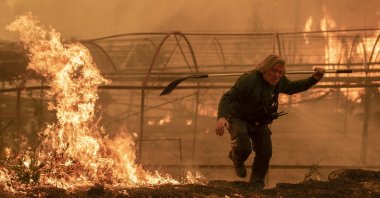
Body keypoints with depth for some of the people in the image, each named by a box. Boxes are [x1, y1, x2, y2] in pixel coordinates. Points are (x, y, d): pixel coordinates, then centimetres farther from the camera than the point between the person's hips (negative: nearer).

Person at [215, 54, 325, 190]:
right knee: (244, 148, -26)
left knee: (265, 152, -2)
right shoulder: (249, 80, -32)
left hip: (259, 122, 6)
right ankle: (237, 159, 15)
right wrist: (221, 117, -55)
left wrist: (314, 79, 2)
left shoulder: (279, 82, -7)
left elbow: (293, 88, 15)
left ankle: (256, 183, 25)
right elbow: (228, 97, -37)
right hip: (238, 117, -6)